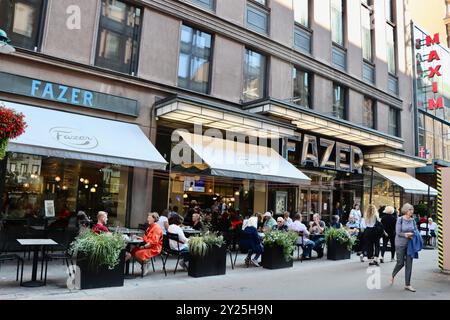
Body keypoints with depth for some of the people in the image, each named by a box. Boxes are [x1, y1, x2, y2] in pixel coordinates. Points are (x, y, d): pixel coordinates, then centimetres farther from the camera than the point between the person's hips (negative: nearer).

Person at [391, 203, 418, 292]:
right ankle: (393, 276, 31)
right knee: (400, 263, 3)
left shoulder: (412, 220, 4)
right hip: (400, 244, -4)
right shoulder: (400, 219, -10)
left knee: (409, 264, 3)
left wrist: (408, 234, -11)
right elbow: (398, 232, -13)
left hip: (410, 244, 4)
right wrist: (407, 235, -18)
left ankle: (407, 285, 12)